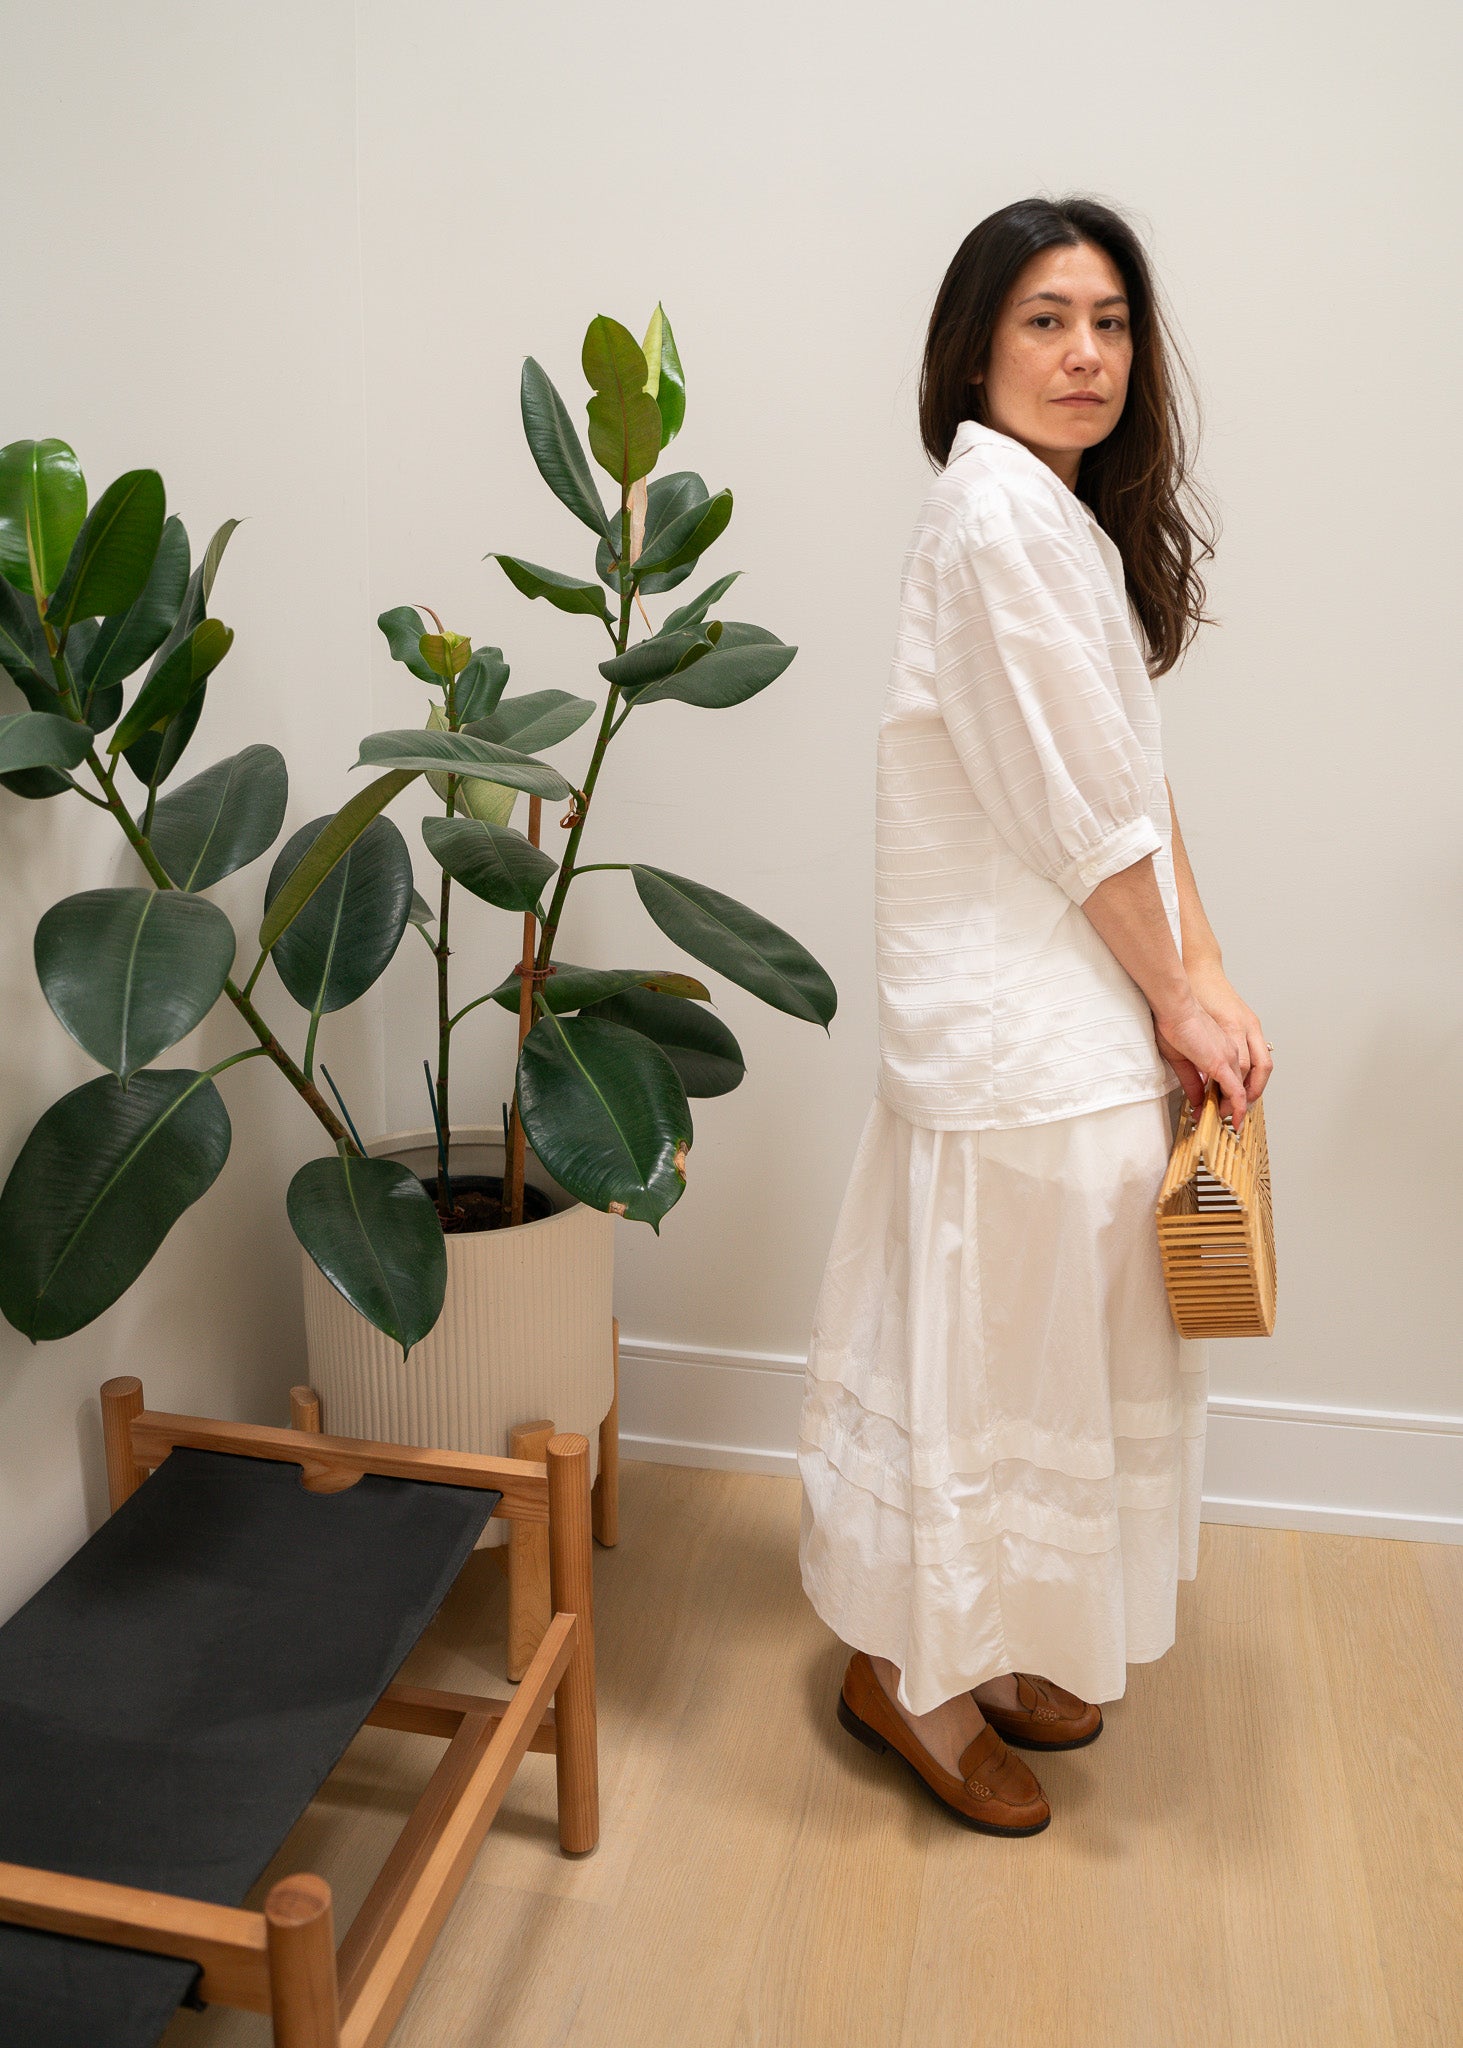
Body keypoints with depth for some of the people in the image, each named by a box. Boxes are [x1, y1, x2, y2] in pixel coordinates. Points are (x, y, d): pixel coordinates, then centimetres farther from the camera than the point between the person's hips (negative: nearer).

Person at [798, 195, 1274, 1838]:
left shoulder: (1072, 516, 15)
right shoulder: (997, 515, -15)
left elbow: (1141, 784, 12)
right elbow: (1078, 812, -17)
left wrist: (1210, 982, 5)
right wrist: (1177, 1002, -8)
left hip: (1084, 1009, 10)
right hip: (1022, 1024, -10)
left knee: (1045, 1345, 18)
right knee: (991, 1348, 3)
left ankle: (990, 1644, 37)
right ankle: (910, 1671, 24)